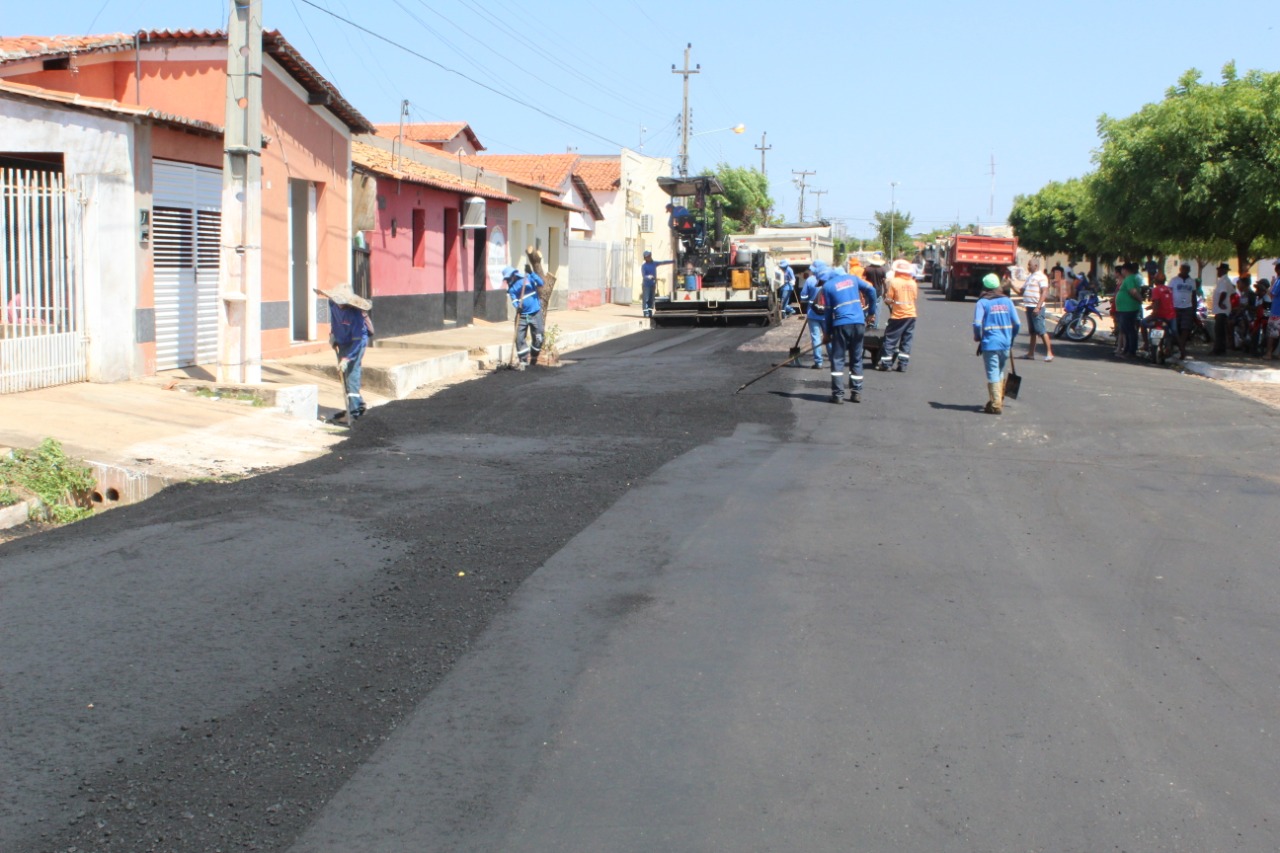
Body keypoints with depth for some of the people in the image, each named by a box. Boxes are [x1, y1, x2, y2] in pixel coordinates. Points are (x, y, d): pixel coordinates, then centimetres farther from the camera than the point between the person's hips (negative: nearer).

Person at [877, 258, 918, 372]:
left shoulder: (894, 282, -10)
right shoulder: (913, 283, 4)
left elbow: (888, 300, -10)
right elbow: (915, 297, 13)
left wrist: (886, 300, 11)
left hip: (897, 316, -5)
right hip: (911, 315, 5)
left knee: (890, 339, 4)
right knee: (906, 341, 9)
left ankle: (885, 363, 3)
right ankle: (903, 365, 7)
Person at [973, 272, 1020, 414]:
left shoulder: (982, 303, -6)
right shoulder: (1007, 301, 5)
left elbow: (977, 324, -16)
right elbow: (1017, 324, 2)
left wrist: (977, 337, 3)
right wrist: (1011, 339, 16)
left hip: (990, 343, -4)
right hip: (1005, 344, 4)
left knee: (993, 374, -2)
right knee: (1000, 372, 19)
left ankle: (996, 404, -5)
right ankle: (998, 400, 26)